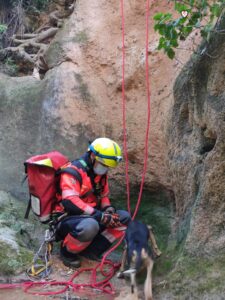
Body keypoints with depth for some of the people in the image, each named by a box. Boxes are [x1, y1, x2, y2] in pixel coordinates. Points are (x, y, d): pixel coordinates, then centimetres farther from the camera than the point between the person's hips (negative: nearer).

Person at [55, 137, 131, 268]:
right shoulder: (74, 170, -20)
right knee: (90, 225, -40)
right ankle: (67, 251, -9)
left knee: (124, 217, -1)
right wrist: (100, 216, -32)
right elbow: (70, 202, -31)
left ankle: (92, 250, -8)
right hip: (68, 218, -8)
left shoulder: (100, 172, 7)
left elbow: (104, 196, 18)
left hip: (90, 216, 9)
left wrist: (109, 209, -6)